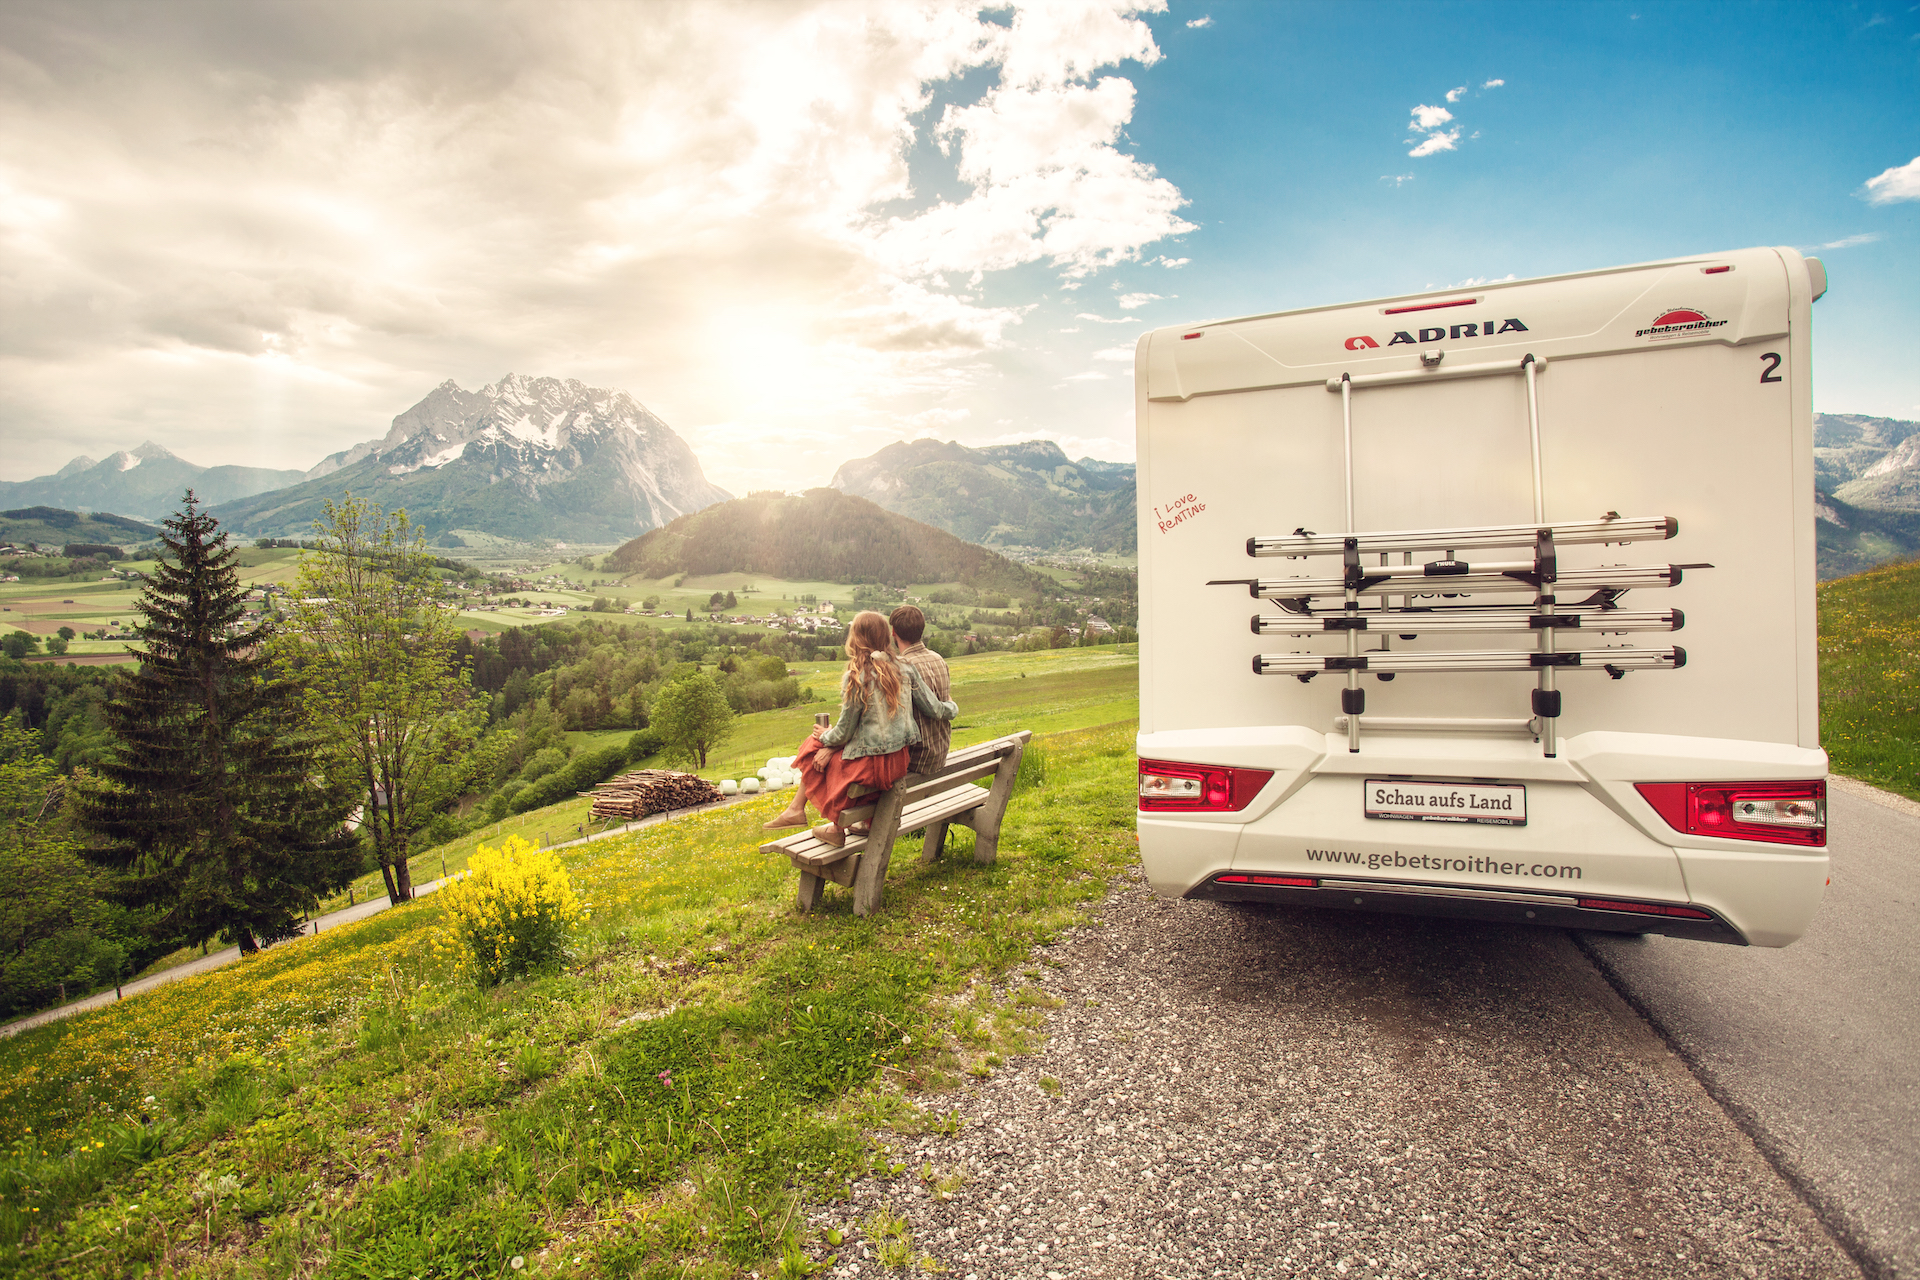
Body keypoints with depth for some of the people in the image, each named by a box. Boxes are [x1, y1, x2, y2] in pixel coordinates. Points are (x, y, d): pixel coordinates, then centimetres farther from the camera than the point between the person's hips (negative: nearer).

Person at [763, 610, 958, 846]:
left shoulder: (856, 678, -16)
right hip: (899, 761, 7)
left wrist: (825, 737, 14)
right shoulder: (904, 669, -2)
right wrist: (951, 708, 23)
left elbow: (844, 731, -8)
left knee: (816, 747, 19)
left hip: (870, 765, -6)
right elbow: (934, 710, 0)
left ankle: (837, 826, 25)